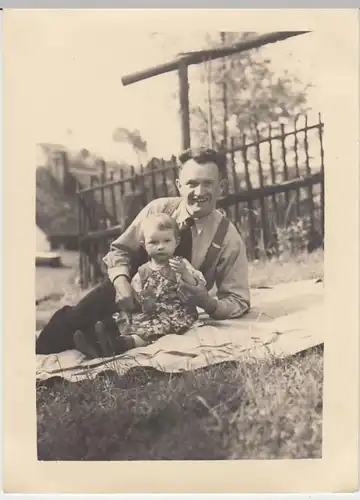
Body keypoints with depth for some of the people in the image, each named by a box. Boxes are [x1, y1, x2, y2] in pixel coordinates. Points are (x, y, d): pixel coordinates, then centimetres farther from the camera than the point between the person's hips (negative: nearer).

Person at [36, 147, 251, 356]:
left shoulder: (229, 238, -13)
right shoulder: (158, 209, -9)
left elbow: (239, 302, -8)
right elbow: (120, 250, -1)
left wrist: (210, 303, -31)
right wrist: (121, 282, -23)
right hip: (132, 294, 2)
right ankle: (41, 354, -1)